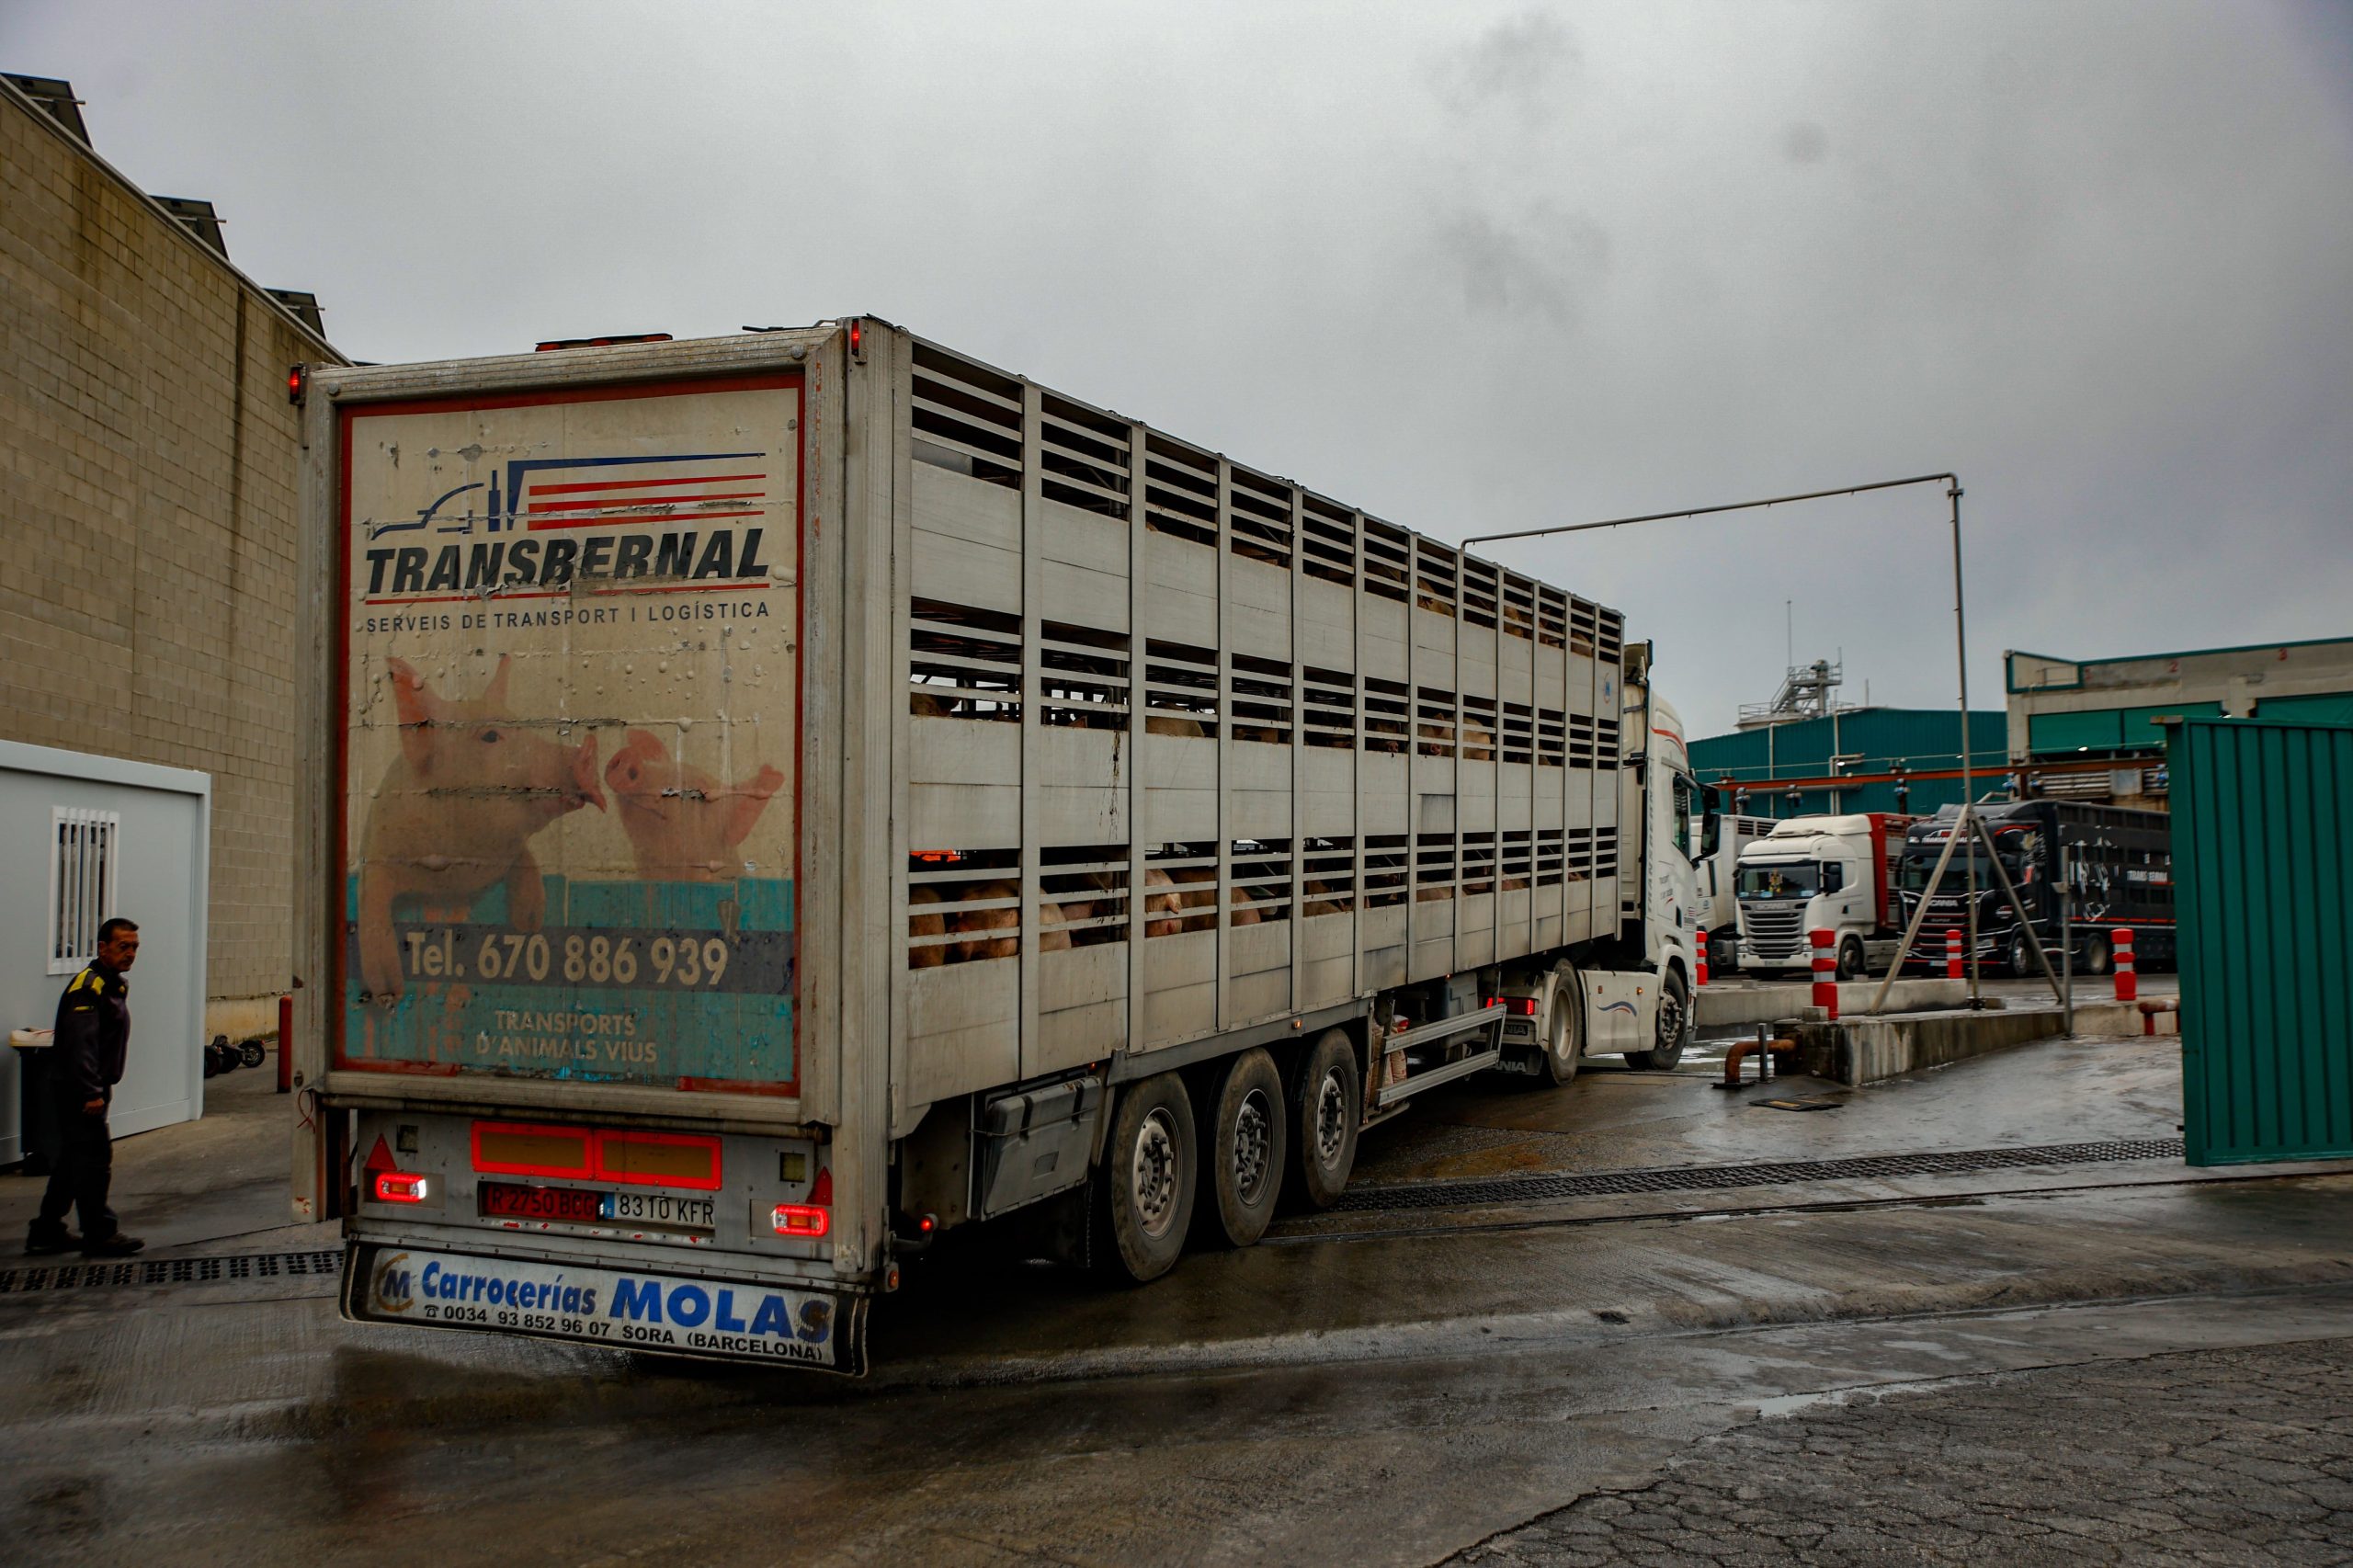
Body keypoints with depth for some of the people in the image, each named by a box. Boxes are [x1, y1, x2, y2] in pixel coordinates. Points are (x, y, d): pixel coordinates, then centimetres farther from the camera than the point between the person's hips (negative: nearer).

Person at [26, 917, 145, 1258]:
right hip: (77, 1090, -11)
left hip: (85, 1090, 11)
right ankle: (100, 1236, -2)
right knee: (95, 1159, -7)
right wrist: (91, 1093, -27)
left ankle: (47, 1232, 24)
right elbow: (80, 1045, -25)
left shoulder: (115, 985, 16)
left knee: (73, 1162, 16)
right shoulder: (88, 987, -18)